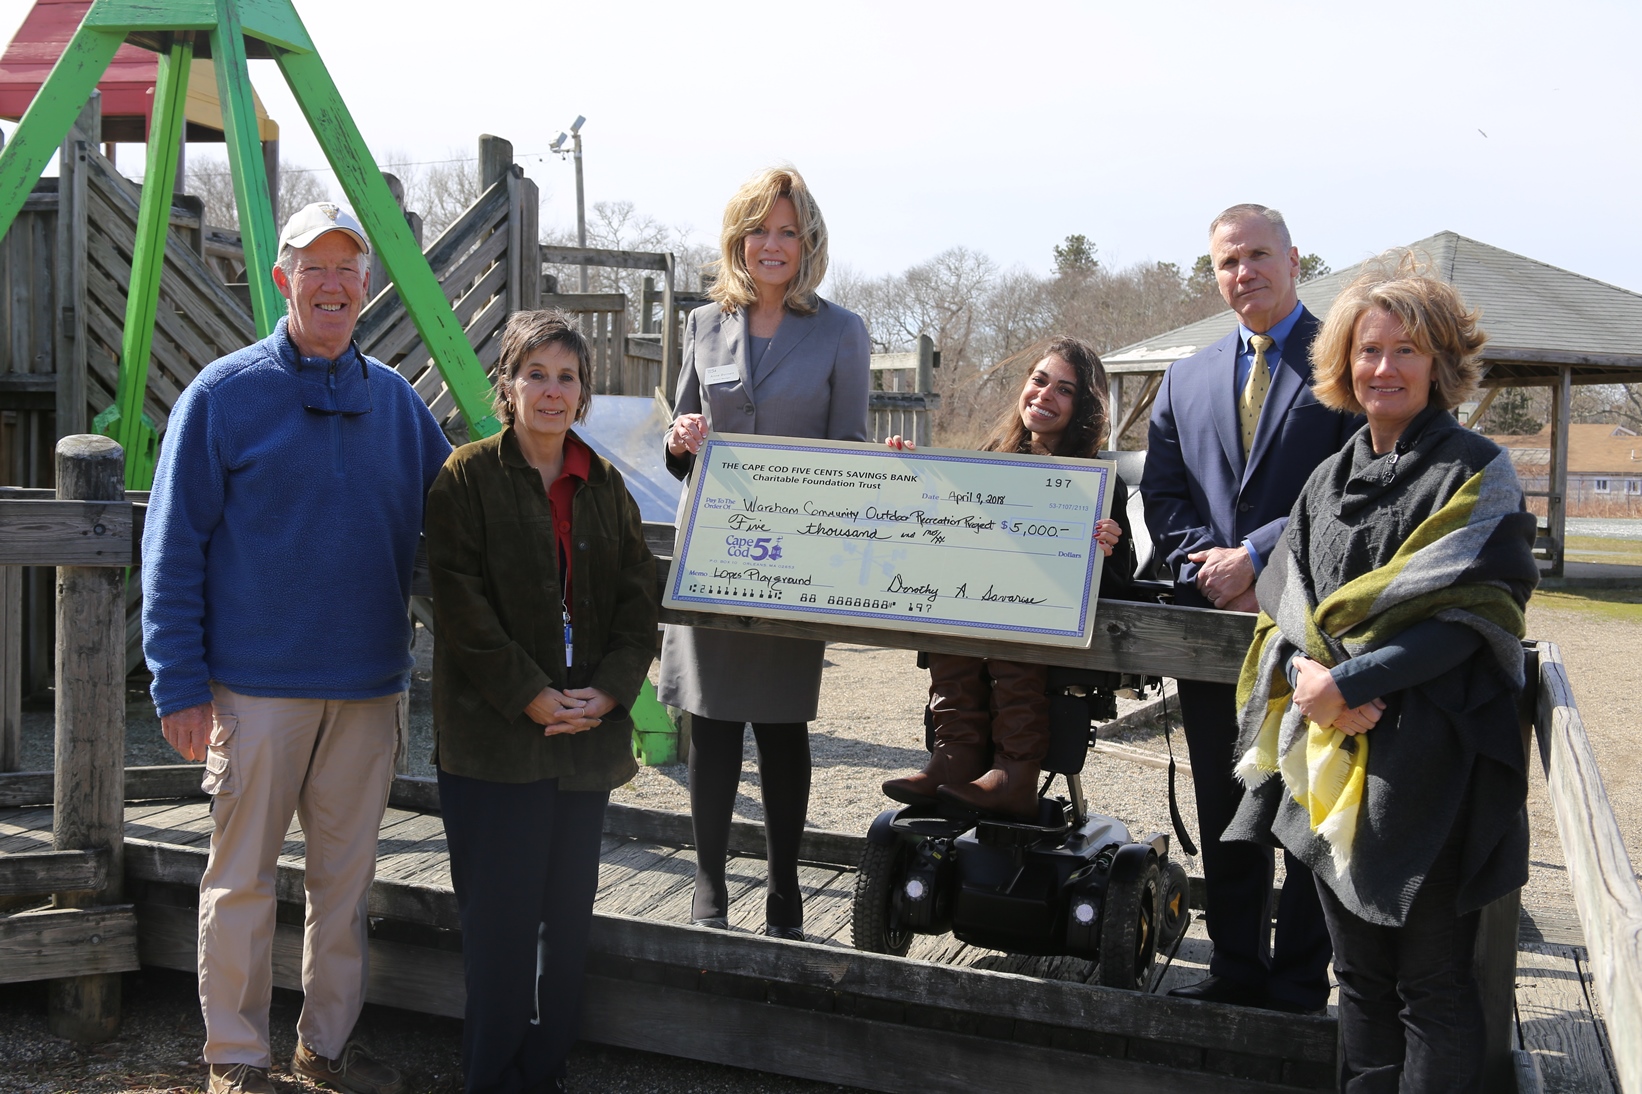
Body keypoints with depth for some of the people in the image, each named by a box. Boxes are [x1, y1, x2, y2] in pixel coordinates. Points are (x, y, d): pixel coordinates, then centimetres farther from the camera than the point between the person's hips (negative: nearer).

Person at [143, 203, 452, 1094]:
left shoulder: (395, 401, 9)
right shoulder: (224, 394, -3)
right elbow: (173, 547, -5)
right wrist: (180, 683, -9)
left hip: (368, 686, 4)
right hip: (257, 684, -4)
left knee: (346, 876, 12)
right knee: (242, 877, 4)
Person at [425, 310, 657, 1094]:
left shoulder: (606, 487, 12)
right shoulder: (466, 478, -2)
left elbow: (639, 603, 9)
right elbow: (464, 608, -9)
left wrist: (605, 692, -7)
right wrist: (534, 699, -15)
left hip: (588, 735, 5)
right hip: (494, 736, -4)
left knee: (568, 919, 9)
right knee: (500, 920, -2)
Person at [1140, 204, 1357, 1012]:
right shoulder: (1187, 379, 15)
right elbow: (1162, 492, 10)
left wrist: (1257, 555, -16)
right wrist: (1213, 570, -7)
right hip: (1213, 621, 5)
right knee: (1224, 811, 13)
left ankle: (1298, 983, 15)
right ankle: (1236, 966, 25)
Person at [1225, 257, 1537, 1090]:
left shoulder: (1475, 474, -4)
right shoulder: (1330, 481, 14)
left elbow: (1468, 613, -13)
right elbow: (1285, 605, 11)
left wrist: (1349, 683, -18)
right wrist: (1305, 675, -10)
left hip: (1431, 763, -5)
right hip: (1333, 757, 6)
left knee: (1431, 985, 2)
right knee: (1360, 975, 14)